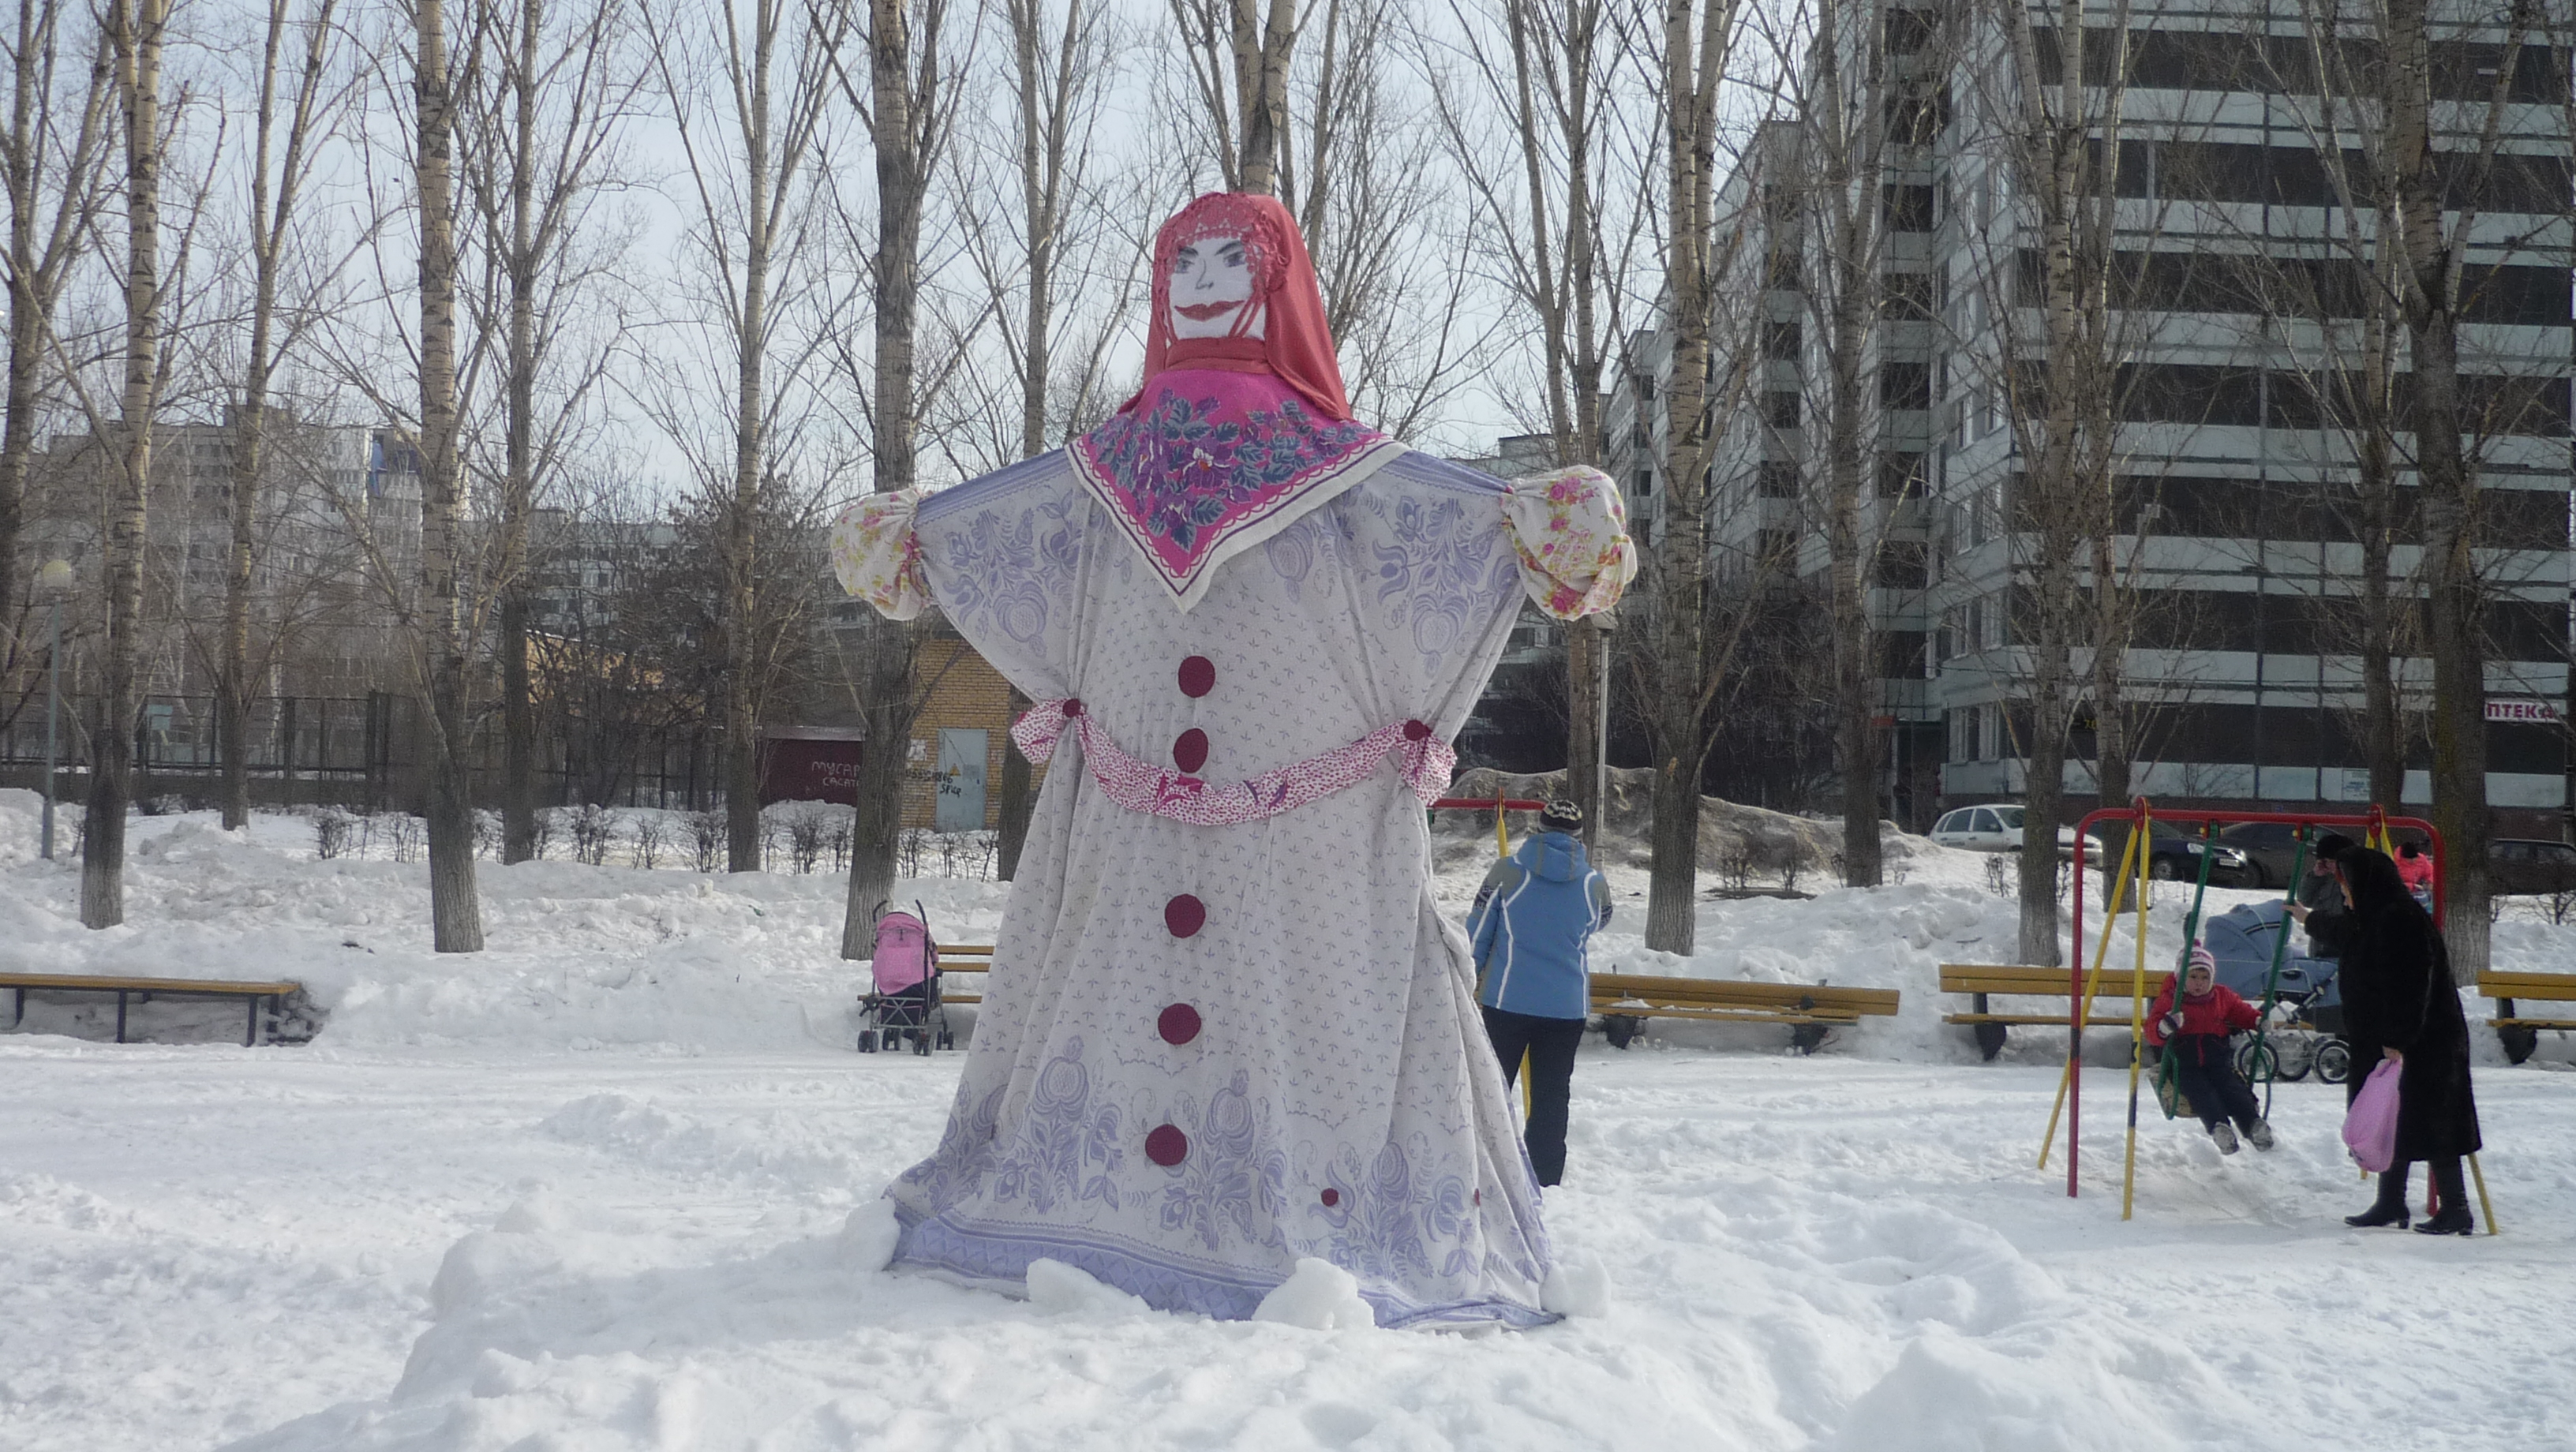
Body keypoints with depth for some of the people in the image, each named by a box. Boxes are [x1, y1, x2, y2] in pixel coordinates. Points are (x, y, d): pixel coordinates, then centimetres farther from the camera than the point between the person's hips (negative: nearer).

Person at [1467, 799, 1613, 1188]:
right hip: (1567, 1007, 1)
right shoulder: (1595, 884, 0)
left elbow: (1477, 933, -2)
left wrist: (1469, 981, 10)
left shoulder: (1508, 871, -5)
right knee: (1552, 1096, 9)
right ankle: (1544, 1180, 9)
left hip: (1506, 1000, -1)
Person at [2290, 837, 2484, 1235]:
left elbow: (2409, 987, -26)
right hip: (2386, 1042, 10)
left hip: (2421, 1043, -10)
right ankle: (2390, 1203, 20)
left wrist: (2397, 1040, -28)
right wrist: (2310, 920, 57)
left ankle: (2456, 1208, -5)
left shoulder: (2402, 921, -20)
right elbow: (2341, 927, 38)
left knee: (2428, 1124, -9)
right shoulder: (2369, 919, 13)